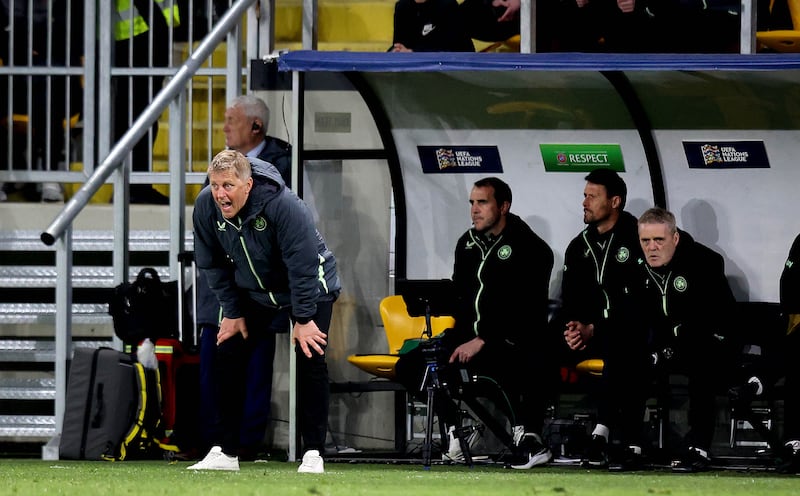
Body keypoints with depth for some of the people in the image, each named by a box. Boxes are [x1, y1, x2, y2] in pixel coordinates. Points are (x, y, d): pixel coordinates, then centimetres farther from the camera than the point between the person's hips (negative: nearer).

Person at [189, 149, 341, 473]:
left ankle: (313, 454, -10)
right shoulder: (205, 206, -20)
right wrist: (232, 312, -6)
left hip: (310, 286, -5)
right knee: (227, 356, -3)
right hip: (253, 290, 5)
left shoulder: (283, 205, -35)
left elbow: (303, 266, -29)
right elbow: (212, 263, -6)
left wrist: (303, 319, -26)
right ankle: (224, 452, 3)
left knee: (310, 357, -16)